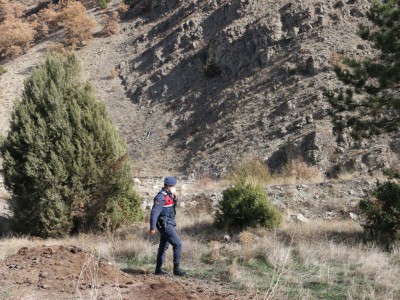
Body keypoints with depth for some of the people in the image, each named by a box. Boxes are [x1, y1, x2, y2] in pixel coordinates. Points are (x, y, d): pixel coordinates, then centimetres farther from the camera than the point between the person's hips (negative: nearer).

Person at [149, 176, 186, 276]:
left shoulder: (168, 195, 10)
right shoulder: (161, 197, -19)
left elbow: (173, 206, 23)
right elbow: (154, 212, -23)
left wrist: (175, 198, 3)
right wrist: (152, 228, -25)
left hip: (168, 224, 10)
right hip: (165, 225, -10)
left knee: (163, 246, 16)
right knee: (178, 244, -11)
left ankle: (158, 269, 24)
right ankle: (176, 268, -7)